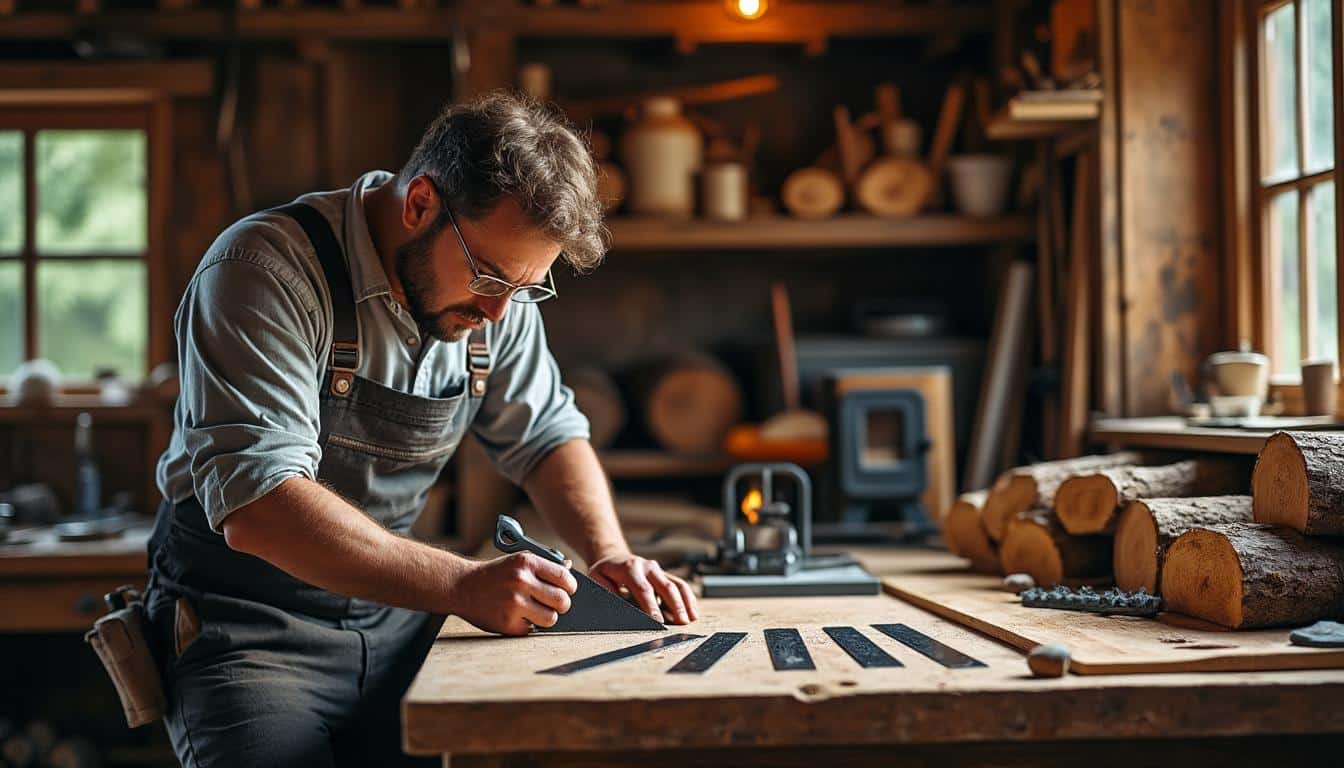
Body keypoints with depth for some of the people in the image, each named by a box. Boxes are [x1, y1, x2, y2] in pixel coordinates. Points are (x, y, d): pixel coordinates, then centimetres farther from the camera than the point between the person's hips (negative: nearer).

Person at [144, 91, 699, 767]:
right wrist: (462, 585, -35)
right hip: (246, 629, -5)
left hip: (396, 622, 5)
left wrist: (607, 552, -4)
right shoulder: (265, 271, -19)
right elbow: (256, 507, -29)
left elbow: (547, 434, 14)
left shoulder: (495, 290, 1)